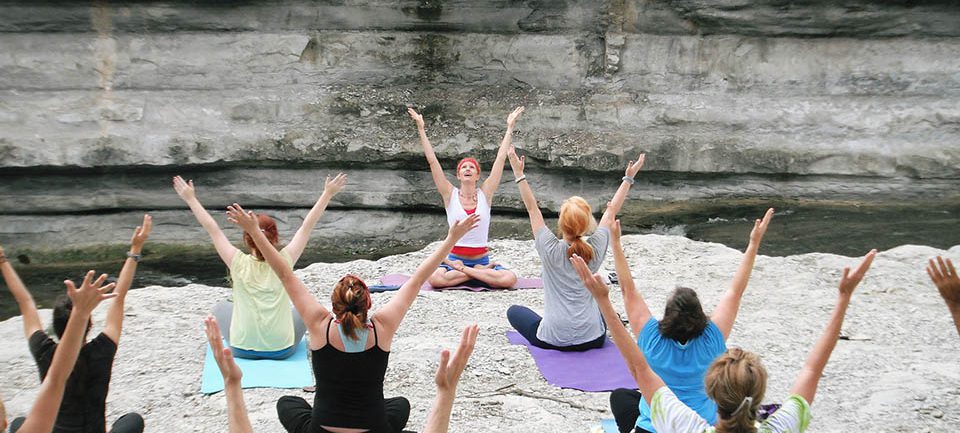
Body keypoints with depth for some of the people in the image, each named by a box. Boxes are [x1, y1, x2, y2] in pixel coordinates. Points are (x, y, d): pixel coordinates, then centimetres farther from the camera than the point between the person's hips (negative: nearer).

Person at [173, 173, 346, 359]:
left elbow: (212, 229, -5)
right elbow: (307, 225, -5)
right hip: (283, 349, 0)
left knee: (221, 308, 29)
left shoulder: (239, 263, -14)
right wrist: (328, 194, 3)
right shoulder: (284, 261, -12)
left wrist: (190, 198, 4)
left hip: (242, 349, 0)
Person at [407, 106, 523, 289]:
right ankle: (481, 271, -14)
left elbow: (500, 158, 3)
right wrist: (421, 129, -5)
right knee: (434, 278, -33)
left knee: (509, 279, -27)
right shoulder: (450, 195, 2)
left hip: (482, 258, 1)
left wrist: (510, 128, 3)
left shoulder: (485, 194, 3)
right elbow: (432, 161, -2)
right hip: (454, 258, -1)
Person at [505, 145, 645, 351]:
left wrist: (519, 174, -4)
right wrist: (629, 178, 13)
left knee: (514, 311, 22)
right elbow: (611, 211, 4)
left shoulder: (551, 250, -15)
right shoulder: (595, 250, -8)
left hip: (553, 340, -3)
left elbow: (532, 209, -7)